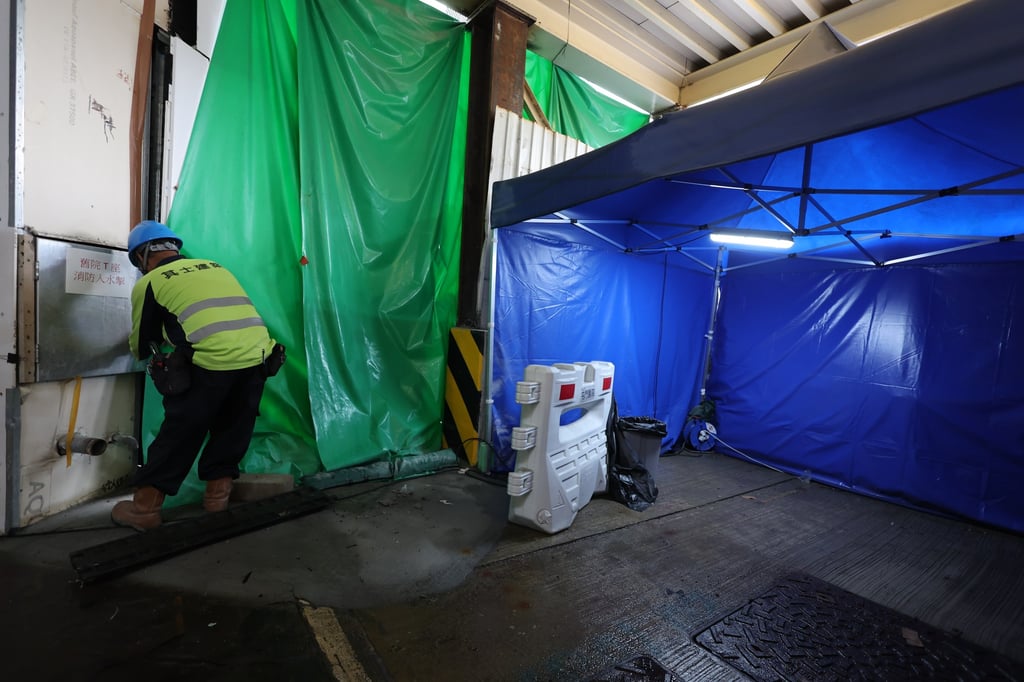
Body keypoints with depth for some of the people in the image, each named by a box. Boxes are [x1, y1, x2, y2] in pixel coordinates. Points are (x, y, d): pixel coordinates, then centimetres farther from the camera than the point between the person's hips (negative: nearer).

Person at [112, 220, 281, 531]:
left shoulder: (149, 282, 13)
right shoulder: (215, 267, 26)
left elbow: (140, 347, 22)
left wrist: (152, 344, 46)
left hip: (210, 362, -4)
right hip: (257, 356, 4)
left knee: (179, 431, 13)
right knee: (232, 427, 20)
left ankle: (145, 507, 25)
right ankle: (218, 491, 32)